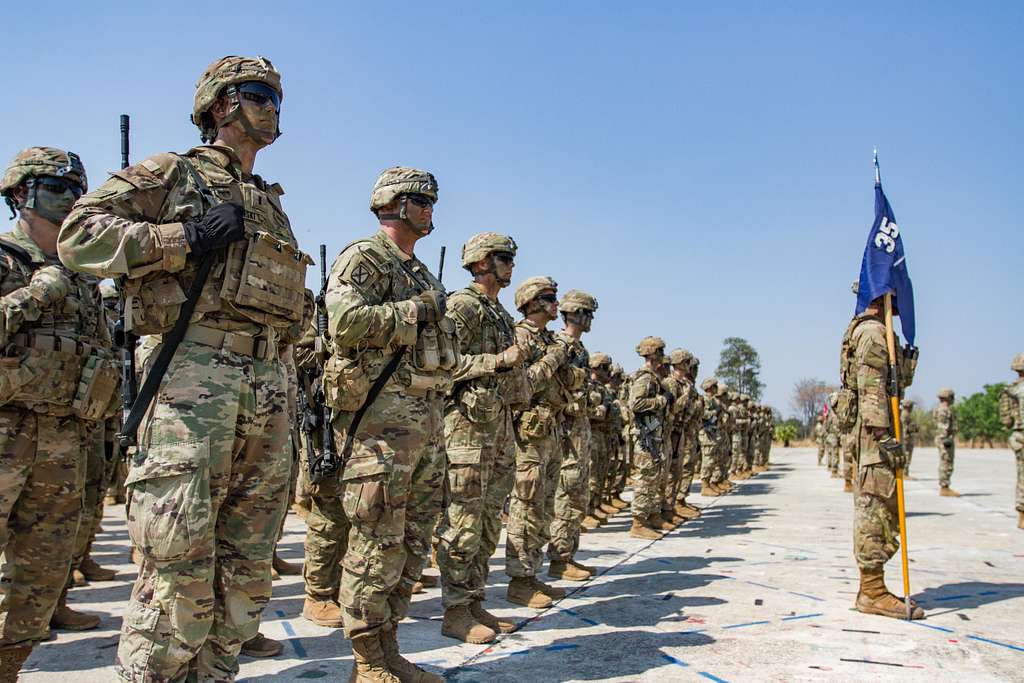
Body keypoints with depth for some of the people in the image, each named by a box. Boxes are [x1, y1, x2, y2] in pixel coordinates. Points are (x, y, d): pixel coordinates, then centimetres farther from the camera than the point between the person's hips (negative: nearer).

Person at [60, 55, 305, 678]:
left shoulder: (271, 203, 26)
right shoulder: (173, 173, 7)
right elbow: (79, 236, -3)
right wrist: (183, 237, -12)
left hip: (268, 385, 7)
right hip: (194, 372, -6)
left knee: (249, 562, 8)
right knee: (180, 558, -9)